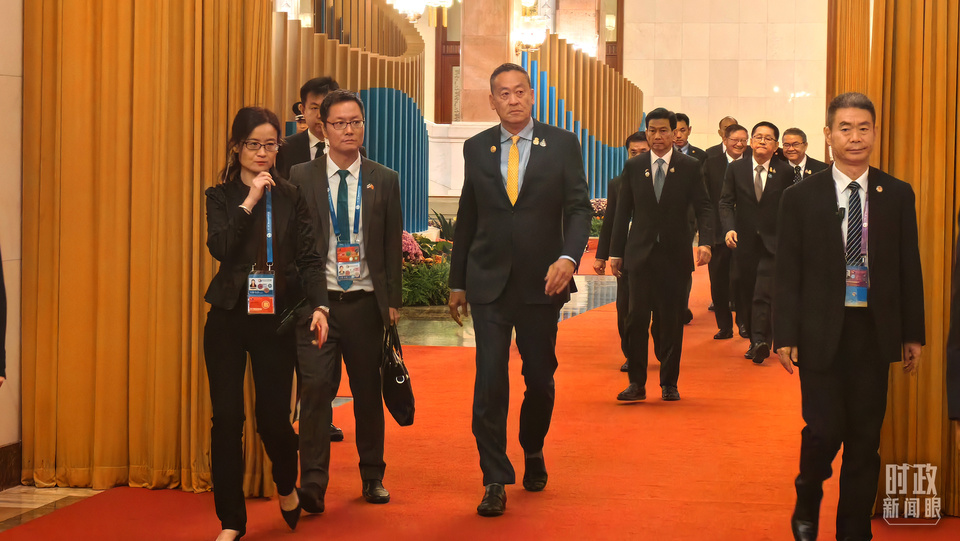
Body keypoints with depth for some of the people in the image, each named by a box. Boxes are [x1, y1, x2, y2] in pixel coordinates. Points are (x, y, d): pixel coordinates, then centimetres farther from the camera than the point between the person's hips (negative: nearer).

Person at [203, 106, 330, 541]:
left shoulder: (291, 198, 6)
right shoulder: (220, 197, 5)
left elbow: (308, 258, 0)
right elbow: (219, 248, -12)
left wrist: (318, 305, -14)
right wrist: (249, 201, -13)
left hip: (276, 318, 0)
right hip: (228, 317, 0)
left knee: (274, 416, -2)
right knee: (227, 418, 0)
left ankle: (287, 487, 31)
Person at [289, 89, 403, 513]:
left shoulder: (384, 180, 7)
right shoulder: (301, 178, 5)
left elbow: (393, 246, 8)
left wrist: (393, 301, 4)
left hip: (365, 302, 1)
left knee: (368, 391, 9)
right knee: (316, 387, -11)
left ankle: (373, 478, 23)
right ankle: (312, 485, -10)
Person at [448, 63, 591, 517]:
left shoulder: (562, 144, 2)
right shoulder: (476, 148, 7)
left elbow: (578, 207, -2)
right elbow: (467, 218, 11)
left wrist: (568, 257, -20)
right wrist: (457, 282, 12)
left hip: (542, 281, 0)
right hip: (489, 282, 0)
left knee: (540, 378, 10)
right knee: (490, 382, -5)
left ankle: (533, 452, 36)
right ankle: (495, 480, 2)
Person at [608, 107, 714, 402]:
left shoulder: (689, 167, 3)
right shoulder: (633, 167, 7)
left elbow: (703, 207, 0)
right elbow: (623, 211, 9)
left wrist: (705, 241, -16)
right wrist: (616, 251, 6)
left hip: (675, 254, -1)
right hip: (640, 253, 1)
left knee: (672, 320, 5)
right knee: (637, 318, -4)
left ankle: (669, 383, 16)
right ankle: (637, 383, 4)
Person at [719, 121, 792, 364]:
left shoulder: (785, 172, 0)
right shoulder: (735, 169, 5)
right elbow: (726, 202, 3)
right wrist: (729, 228, -13)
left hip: (773, 243, -3)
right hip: (744, 242, 3)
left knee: (764, 294, -15)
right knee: (747, 294, 8)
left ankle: (760, 341, -18)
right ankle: (756, 340, 18)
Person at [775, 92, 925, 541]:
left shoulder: (897, 195, 5)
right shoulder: (801, 197, 0)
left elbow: (909, 268, 7)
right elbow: (787, 274, 0)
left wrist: (913, 334, 6)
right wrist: (785, 336, -5)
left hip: (874, 332, 2)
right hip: (822, 332, -2)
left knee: (865, 437, 6)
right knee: (825, 429, -5)